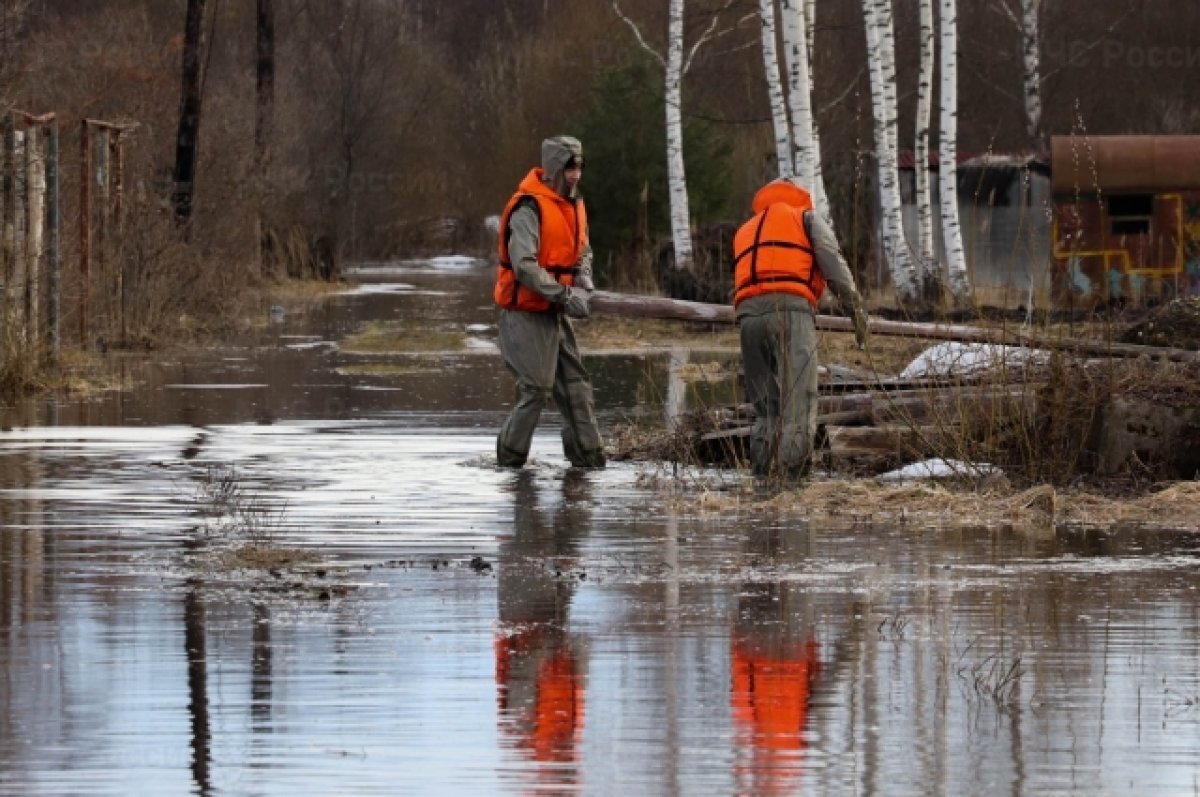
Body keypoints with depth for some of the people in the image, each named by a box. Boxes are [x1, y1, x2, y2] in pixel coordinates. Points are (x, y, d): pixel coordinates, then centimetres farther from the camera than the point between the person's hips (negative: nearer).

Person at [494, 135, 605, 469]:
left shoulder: (574, 206, 11)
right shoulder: (529, 208, -18)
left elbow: (583, 253, 17)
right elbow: (524, 266, -25)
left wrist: (583, 288, -4)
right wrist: (563, 295, -25)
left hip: (555, 312, 9)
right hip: (526, 313, -9)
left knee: (575, 380, 8)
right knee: (536, 386, -8)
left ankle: (587, 452, 12)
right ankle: (511, 455, 4)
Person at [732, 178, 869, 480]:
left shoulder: (745, 231, 34)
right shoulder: (806, 217, 19)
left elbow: (739, 285, 22)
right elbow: (834, 265, 5)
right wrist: (856, 309, 3)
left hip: (748, 314, 5)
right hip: (790, 309, -5)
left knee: (765, 409, 9)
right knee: (798, 406, -12)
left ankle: (762, 476, -3)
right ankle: (789, 473, -25)